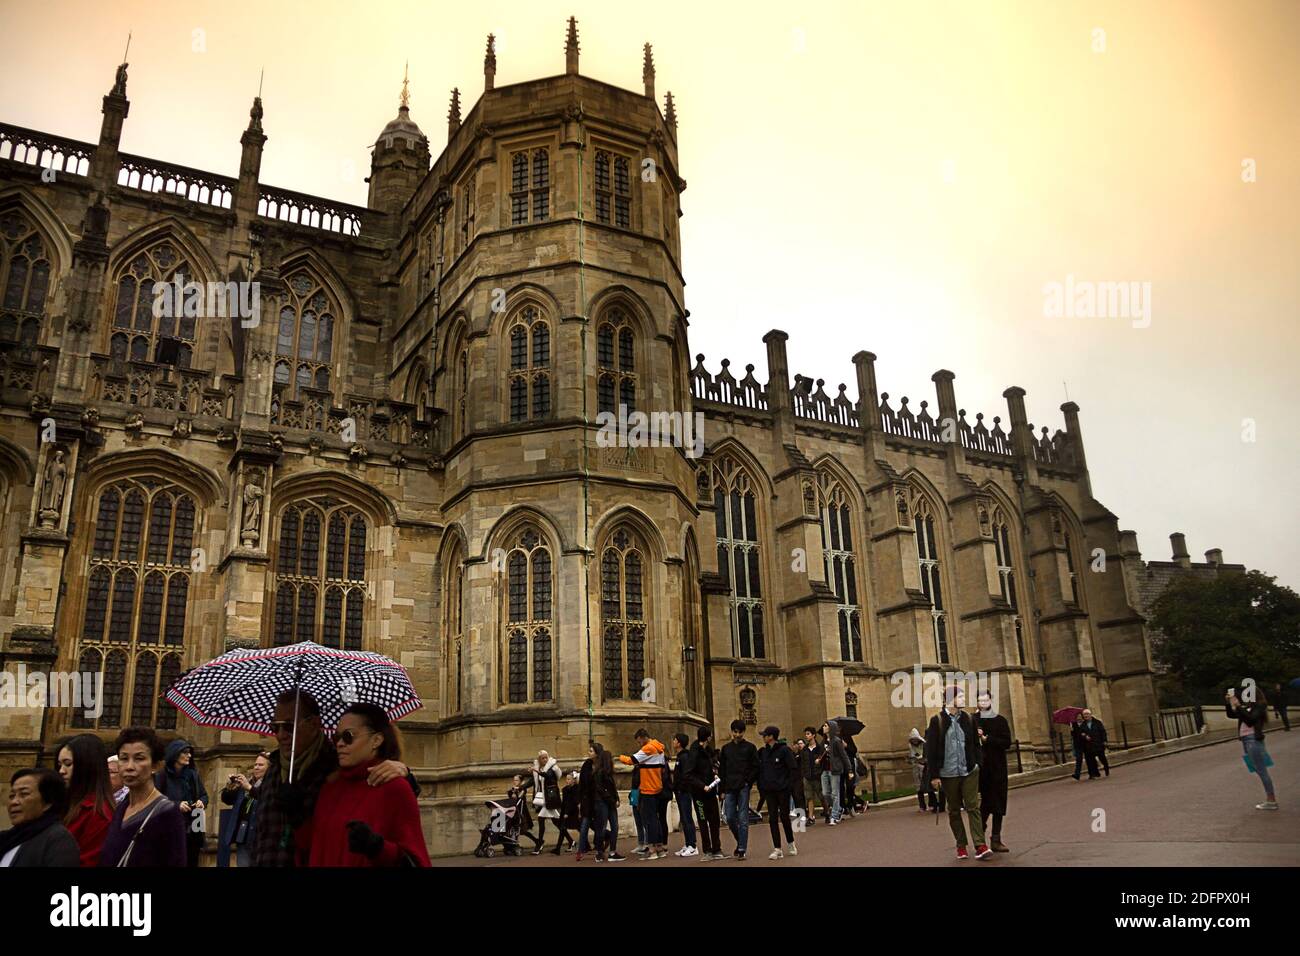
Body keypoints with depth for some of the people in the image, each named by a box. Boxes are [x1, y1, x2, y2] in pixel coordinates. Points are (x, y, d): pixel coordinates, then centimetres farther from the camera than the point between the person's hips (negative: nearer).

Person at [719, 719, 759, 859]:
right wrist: (722, 790, 7)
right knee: (730, 818, 1)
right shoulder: (726, 748, 13)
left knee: (743, 819, -3)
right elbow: (721, 770, 13)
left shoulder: (750, 747, 4)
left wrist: (748, 782, -10)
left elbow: (755, 767, 1)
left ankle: (742, 849, 1)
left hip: (743, 788, -3)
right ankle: (740, 842, 23)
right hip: (730, 789, 3)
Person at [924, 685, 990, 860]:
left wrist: (977, 765, 3)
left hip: (969, 772, 1)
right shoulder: (937, 721, -5)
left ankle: (980, 846, -7)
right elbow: (930, 749, -5)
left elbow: (976, 745, 11)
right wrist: (934, 775, -7)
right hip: (948, 773, -1)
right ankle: (961, 846, 18)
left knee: (973, 807, -5)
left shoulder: (969, 719, 4)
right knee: (954, 810, 8)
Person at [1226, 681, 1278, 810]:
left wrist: (1237, 707, -24)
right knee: (1260, 770, 11)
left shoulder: (1259, 705, -8)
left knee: (1261, 770, -5)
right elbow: (1231, 714, 18)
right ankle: (1270, 799, 16)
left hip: (1253, 740, -8)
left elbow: (1250, 720, -20)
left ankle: (1271, 801, -1)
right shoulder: (1246, 706, 14)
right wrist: (1229, 703, 3)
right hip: (1246, 741, 8)